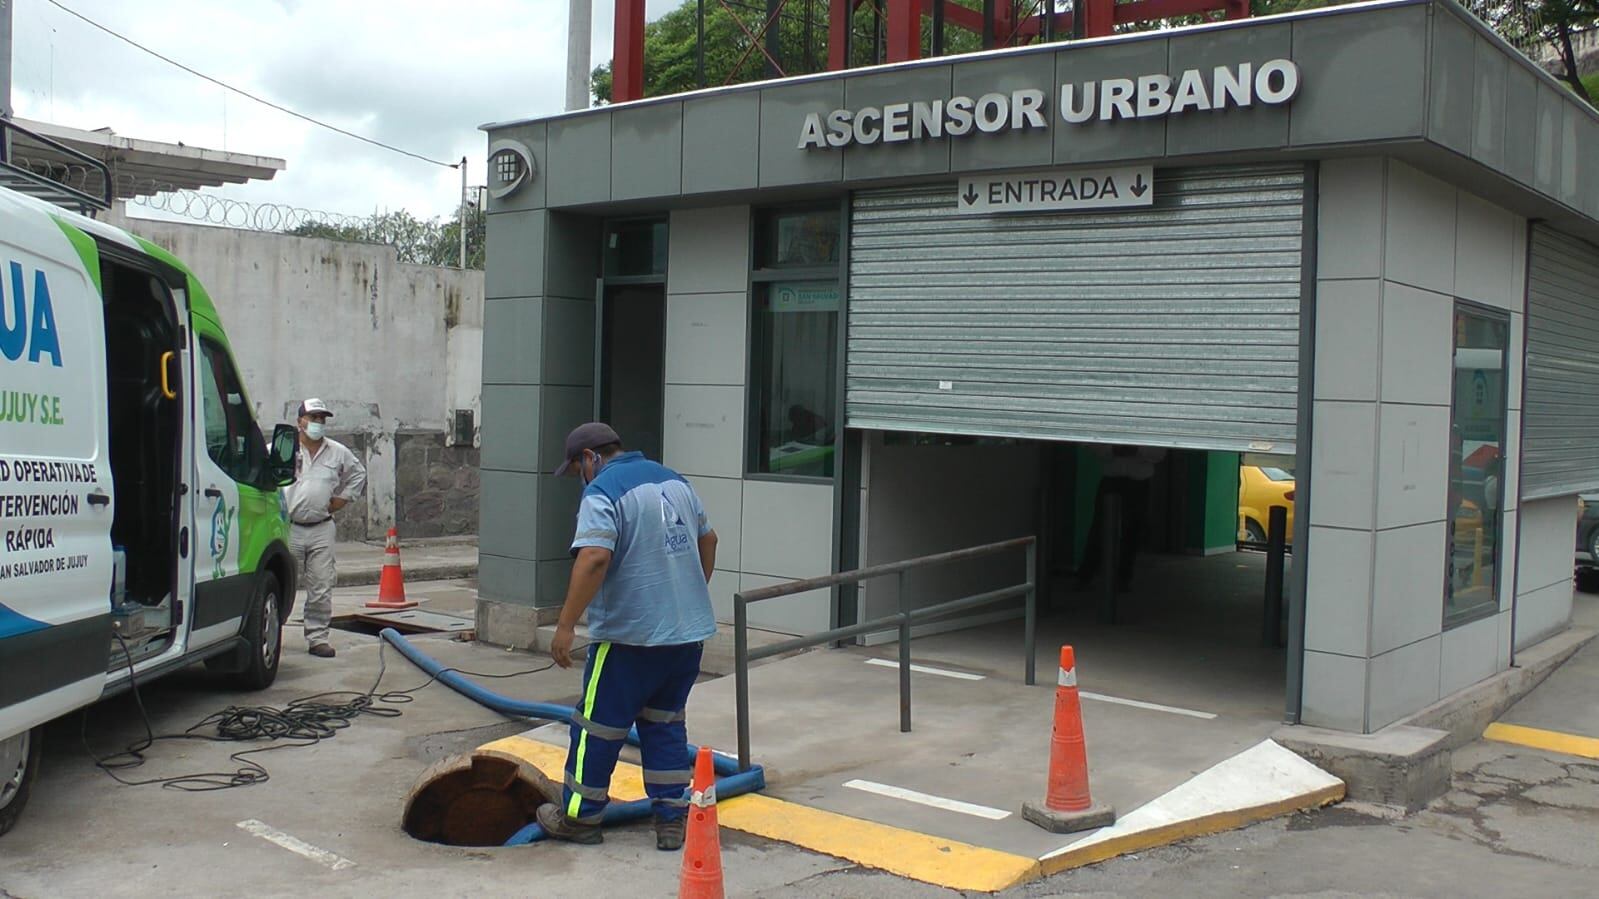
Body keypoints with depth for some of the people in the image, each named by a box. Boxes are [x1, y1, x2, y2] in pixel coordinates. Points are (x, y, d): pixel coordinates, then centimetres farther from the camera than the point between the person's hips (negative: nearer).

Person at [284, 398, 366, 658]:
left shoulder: (338, 453, 10)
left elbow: (358, 474, 26)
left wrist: (341, 500, 14)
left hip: (322, 530, 2)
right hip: (288, 528, -2)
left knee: (321, 588, 2)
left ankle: (317, 637, 9)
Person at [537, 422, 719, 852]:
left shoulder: (602, 492, -12)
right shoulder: (674, 480, 13)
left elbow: (594, 559, -25)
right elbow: (708, 539, 21)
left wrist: (565, 626, -21)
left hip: (632, 635, -7)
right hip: (690, 631, 7)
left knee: (599, 724, 8)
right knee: (666, 723, 16)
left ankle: (579, 816, 20)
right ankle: (672, 819, 16)